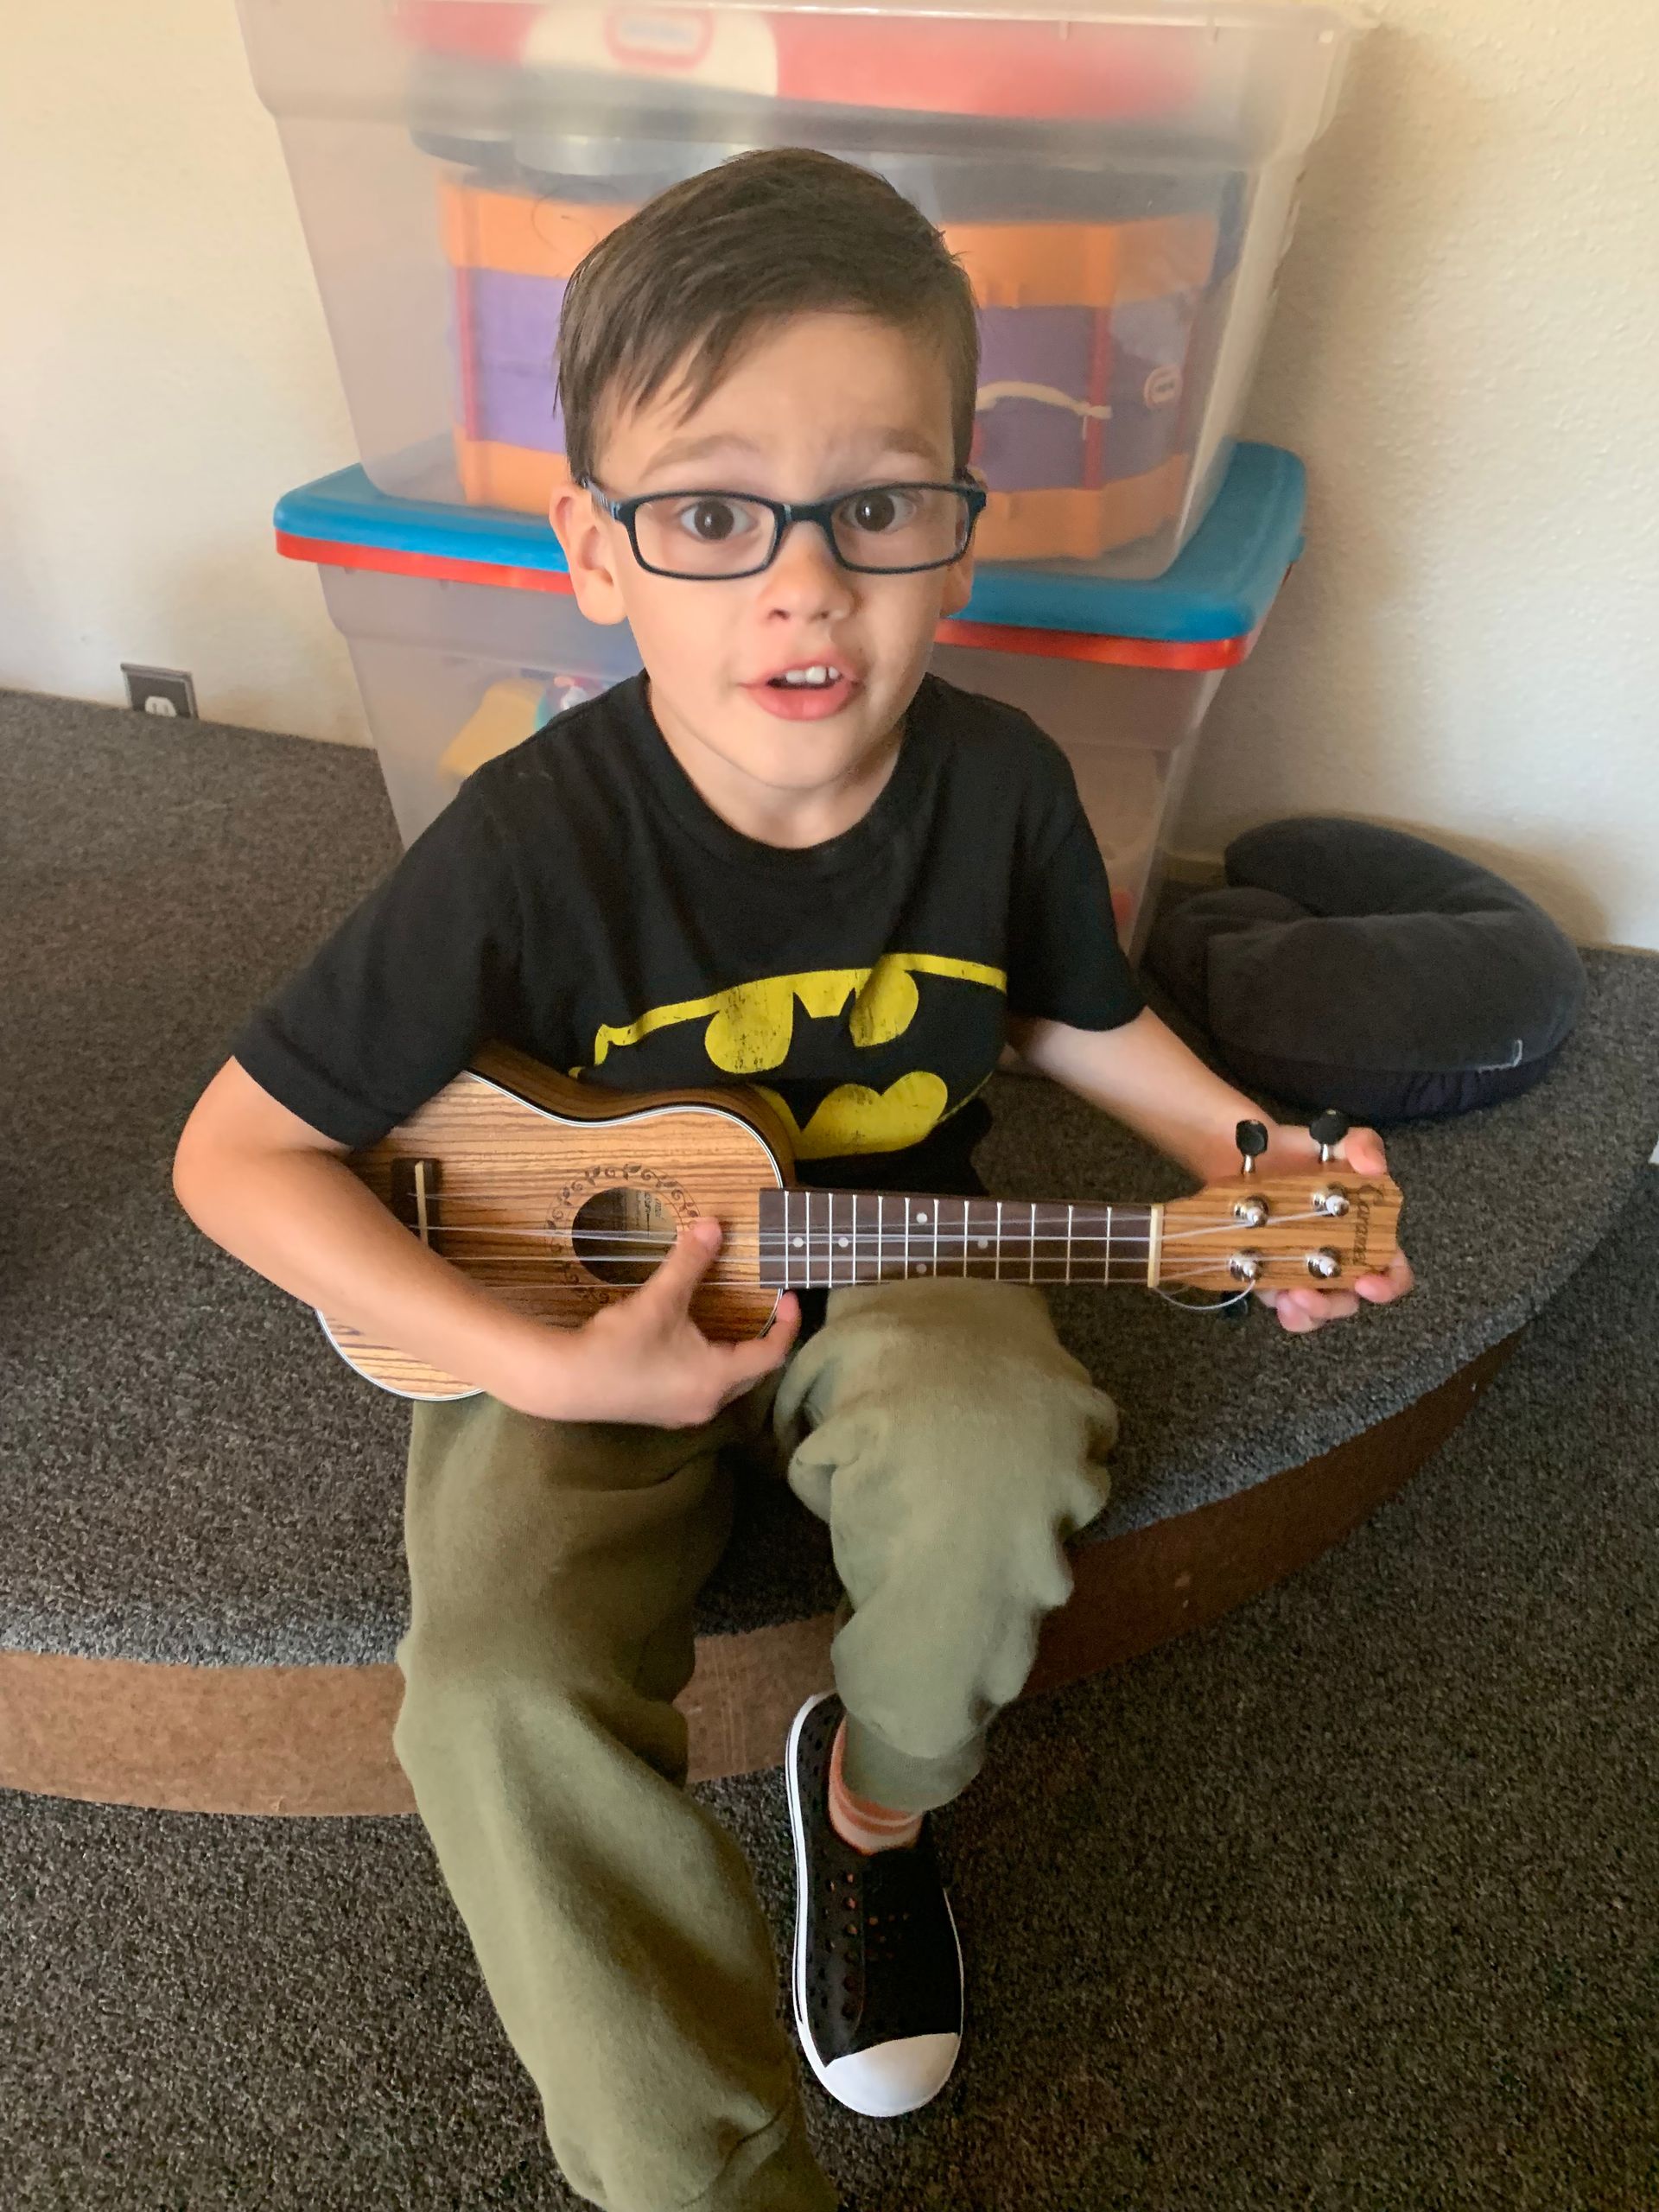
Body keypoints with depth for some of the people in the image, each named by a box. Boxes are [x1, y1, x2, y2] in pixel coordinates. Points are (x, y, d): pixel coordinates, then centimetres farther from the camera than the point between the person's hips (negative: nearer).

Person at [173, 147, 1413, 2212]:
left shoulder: (998, 783, -12)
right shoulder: (535, 845, -23)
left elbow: (1083, 1020, 9)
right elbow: (237, 1150, -14)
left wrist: (1255, 1161, -7)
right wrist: (543, 1367, -22)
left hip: (885, 1260, 2)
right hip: (591, 1300, -1)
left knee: (994, 1451, -31)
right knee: (500, 1689, -25)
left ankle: (881, 1786, 7)